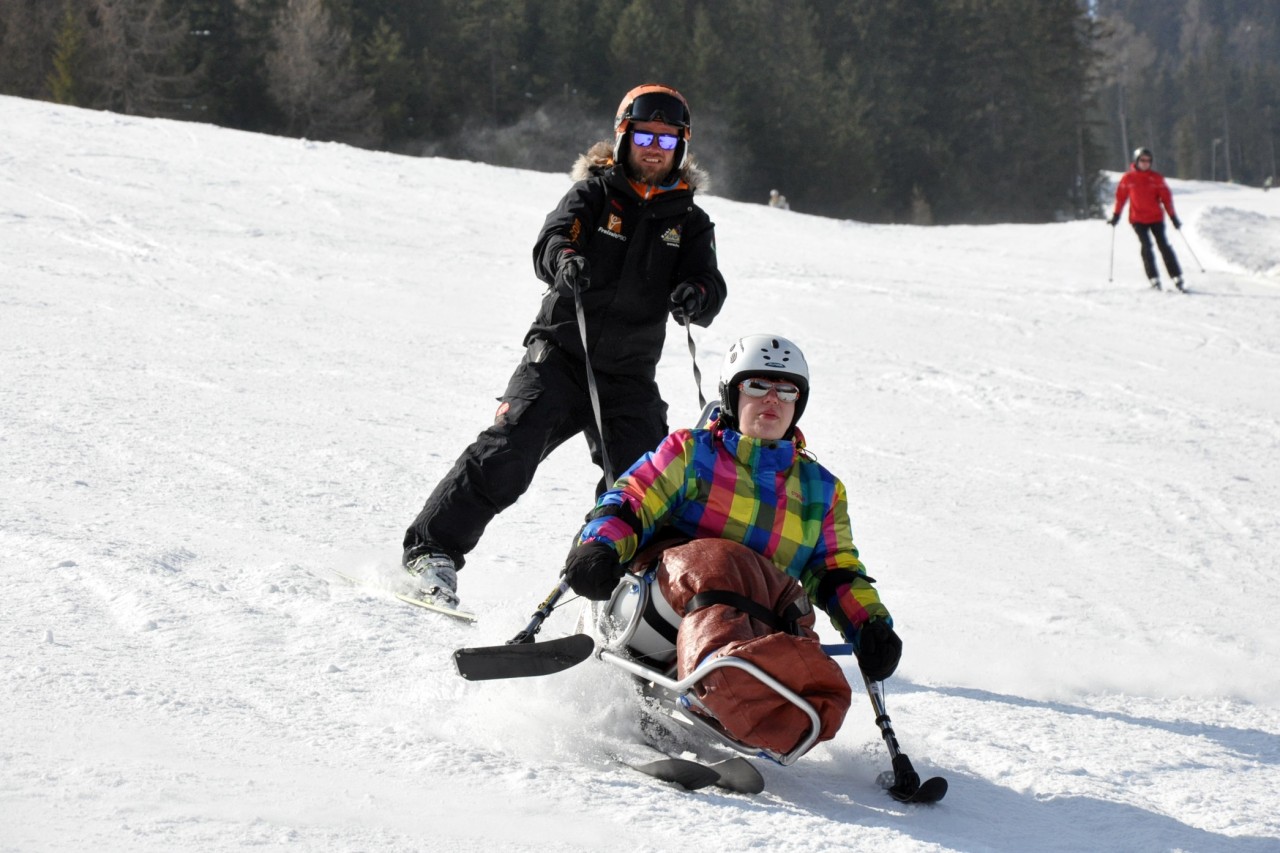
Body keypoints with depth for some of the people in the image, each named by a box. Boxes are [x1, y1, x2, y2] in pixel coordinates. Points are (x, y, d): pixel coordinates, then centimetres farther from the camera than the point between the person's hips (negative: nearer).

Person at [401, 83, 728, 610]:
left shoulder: (687, 221, 9)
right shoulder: (593, 195, 1)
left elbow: (708, 284, -5)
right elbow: (551, 242, -16)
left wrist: (696, 298, -31)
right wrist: (565, 261, -41)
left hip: (629, 378, 3)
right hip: (560, 354, -3)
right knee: (507, 452, -18)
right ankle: (433, 551, -12)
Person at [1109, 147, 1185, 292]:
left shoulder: (1156, 178, 1)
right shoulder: (1128, 178, 1)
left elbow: (1166, 197, 3)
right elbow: (1120, 196, 8)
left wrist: (1173, 216, 0)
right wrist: (1116, 215, 8)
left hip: (1156, 218, 1)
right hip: (1137, 219, -1)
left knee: (1164, 246, -3)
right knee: (1146, 247, -12)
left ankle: (1177, 278, -1)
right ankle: (1154, 279, -10)